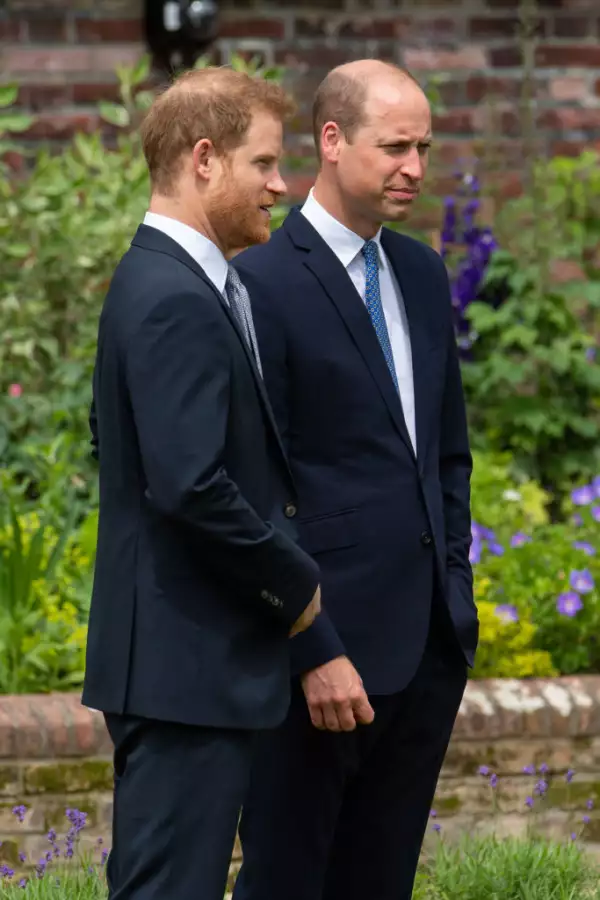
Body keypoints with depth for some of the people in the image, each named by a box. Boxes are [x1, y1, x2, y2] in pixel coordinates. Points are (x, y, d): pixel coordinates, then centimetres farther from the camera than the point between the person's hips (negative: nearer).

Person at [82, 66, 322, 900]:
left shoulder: (154, 280, 14)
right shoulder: (177, 300, -19)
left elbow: (111, 439, 25)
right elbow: (190, 486, -27)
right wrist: (297, 583, -12)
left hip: (174, 655, 11)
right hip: (190, 662, -11)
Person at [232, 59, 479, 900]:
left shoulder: (423, 275, 12)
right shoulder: (264, 284, -12)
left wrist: (456, 594, 13)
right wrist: (316, 651, -16)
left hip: (430, 641, 7)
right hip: (329, 644, -7)